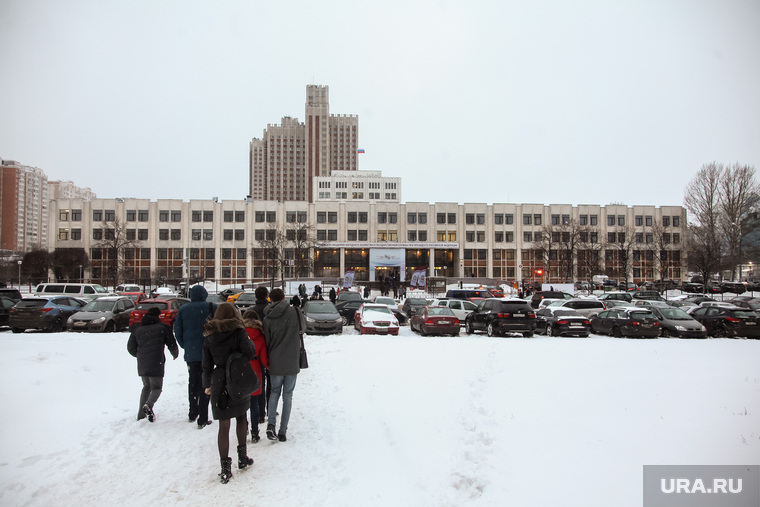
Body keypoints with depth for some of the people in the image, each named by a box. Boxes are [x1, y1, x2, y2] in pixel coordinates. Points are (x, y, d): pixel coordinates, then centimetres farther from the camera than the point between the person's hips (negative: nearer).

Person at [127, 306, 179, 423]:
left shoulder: (137, 329, 10)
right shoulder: (162, 327, -1)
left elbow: (130, 348, 11)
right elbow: (172, 345, 1)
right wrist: (175, 354, 22)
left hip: (141, 365, 4)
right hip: (156, 365, -4)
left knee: (146, 387, 21)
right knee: (156, 387, 7)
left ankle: (141, 414, 16)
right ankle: (148, 405, -22)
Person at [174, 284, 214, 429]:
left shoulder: (183, 310, 4)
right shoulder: (210, 307, -5)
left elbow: (177, 330, 4)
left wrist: (184, 346, 15)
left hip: (190, 353, 3)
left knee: (193, 382, 19)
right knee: (205, 384, 2)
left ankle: (192, 414, 30)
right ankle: (202, 419, 0)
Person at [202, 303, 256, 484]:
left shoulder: (209, 336, 1)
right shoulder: (238, 332, -9)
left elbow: (207, 364, 7)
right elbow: (250, 353, -17)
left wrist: (207, 384, 18)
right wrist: (249, 341, 3)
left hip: (219, 383, 1)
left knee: (224, 426, 4)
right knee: (241, 417, 20)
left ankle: (225, 468, 5)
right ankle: (242, 457, 26)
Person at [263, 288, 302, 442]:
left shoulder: (267, 318, -4)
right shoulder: (293, 311, -8)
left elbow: (267, 341, 1)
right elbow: (301, 327, 8)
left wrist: (268, 361, 14)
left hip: (275, 363, 1)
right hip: (292, 362, -1)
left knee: (274, 392, 17)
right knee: (288, 395, 8)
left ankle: (271, 425, -1)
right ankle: (283, 432, 9)